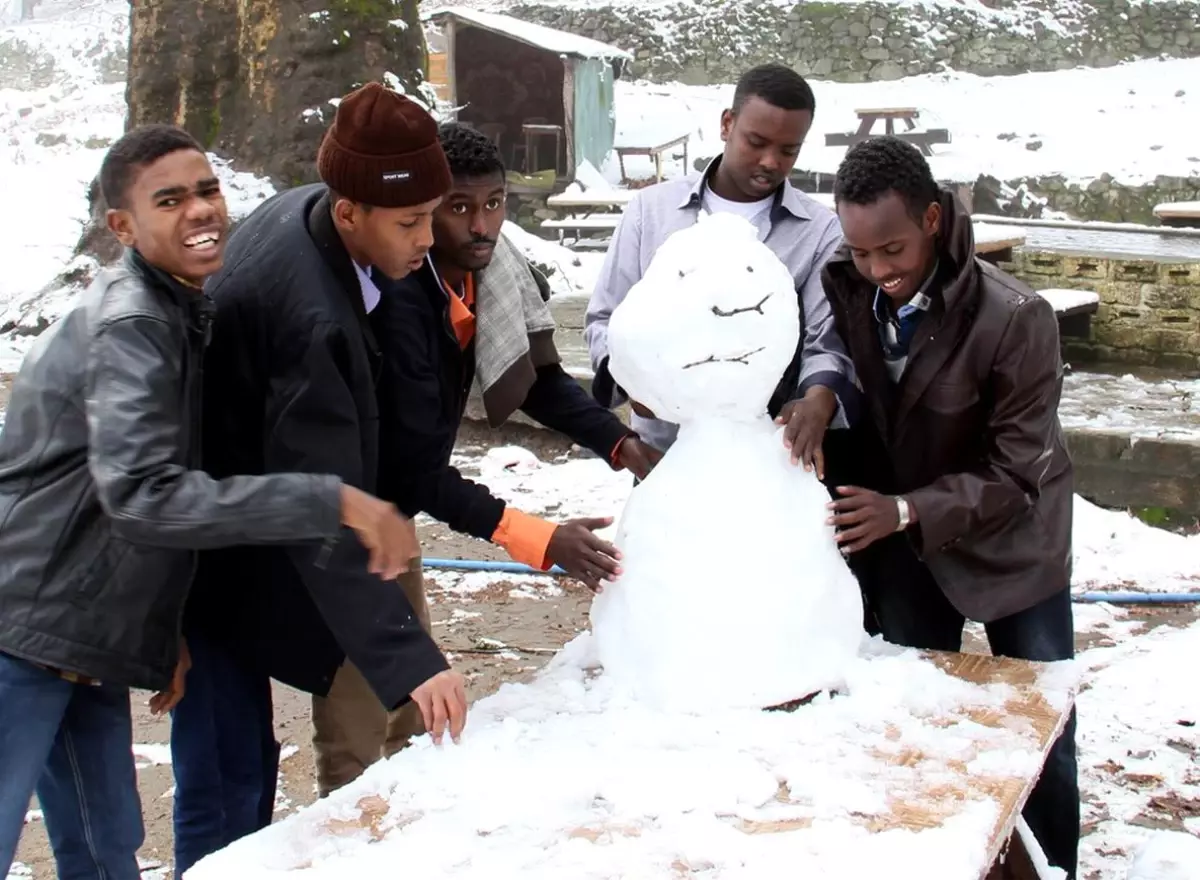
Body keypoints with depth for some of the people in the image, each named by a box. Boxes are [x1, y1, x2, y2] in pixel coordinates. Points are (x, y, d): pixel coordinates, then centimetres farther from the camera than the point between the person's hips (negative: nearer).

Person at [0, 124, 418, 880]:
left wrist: (165, 629, 12)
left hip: (88, 646, 9)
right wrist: (332, 503, -37)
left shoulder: (183, 310, 10)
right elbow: (140, 495, -33)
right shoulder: (128, 326, -19)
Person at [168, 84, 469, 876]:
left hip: (238, 549, 9)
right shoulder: (312, 321, -33)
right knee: (226, 786, -3)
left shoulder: (300, 212, -4)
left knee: (244, 765, 16)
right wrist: (409, 658, -38)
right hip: (210, 567, -9)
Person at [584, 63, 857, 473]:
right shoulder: (651, 208, 3)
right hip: (664, 453, 1)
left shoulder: (821, 230, 0)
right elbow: (605, 319, 5)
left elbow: (828, 341, -7)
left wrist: (819, 399, -30)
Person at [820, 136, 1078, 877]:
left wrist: (906, 510, -35)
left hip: (1010, 542, -3)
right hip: (902, 540, 3)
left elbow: (1017, 473, -24)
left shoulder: (1017, 318, -27)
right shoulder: (844, 290, -14)